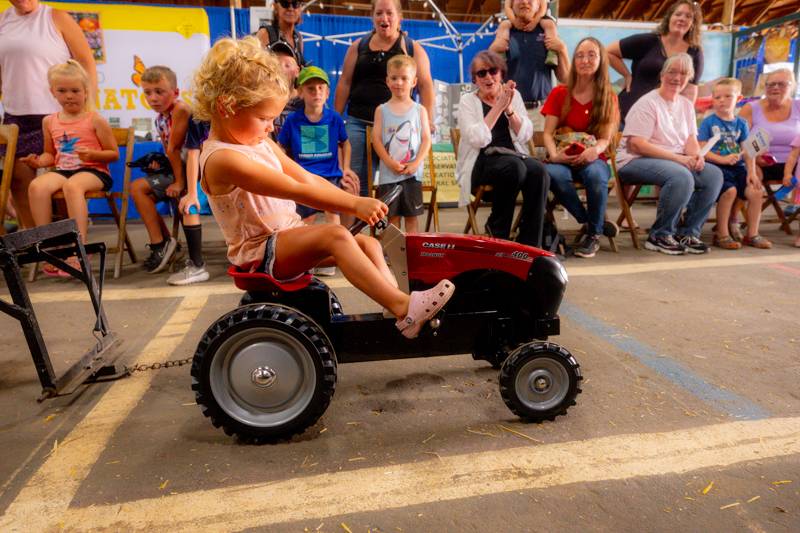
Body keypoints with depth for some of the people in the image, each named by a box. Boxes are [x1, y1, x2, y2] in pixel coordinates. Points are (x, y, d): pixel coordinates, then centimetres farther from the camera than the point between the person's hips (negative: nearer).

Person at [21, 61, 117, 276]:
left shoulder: (95, 120, 1)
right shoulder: (49, 121, 15)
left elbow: (114, 153, 1)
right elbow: (50, 153, 24)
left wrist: (92, 155, -17)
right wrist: (40, 161, 2)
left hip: (93, 171, -4)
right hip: (62, 170, 5)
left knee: (72, 185, -38)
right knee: (36, 186, -26)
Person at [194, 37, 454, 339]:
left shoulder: (262, 143, 11)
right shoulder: (222, 159, -19)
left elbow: (309, 179, 7)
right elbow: (296, 191, -28)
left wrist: (356, 203, -3)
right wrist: (353, 204, -30)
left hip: (288, 239, 9)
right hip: (259, 253, -9)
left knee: (368, 243, -2)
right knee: (336, 235, -31)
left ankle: (399, 306, -9)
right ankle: (402, 308, -34)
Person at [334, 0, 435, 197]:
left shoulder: (413, 48, 8)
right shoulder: (358, 47, 13)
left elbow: (425, 85, 1)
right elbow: (344, 83, 11)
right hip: (358, 122, 2)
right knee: (355, 178, -2)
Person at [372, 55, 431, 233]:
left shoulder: (419, 110, 6)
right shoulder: (382, 110, 6)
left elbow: (426, 139, 2)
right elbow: (376, 139, 0)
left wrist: (416, 163, -11)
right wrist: (390, 163, -12)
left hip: (412, 173, 0)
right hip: (389, 173, 0)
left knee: (412, 216, 5)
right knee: (393, 216, 5)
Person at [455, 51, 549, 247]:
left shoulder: (514, 96, 15)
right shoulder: (468, 101, 4)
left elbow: (525, 135, 4)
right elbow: (478, 139, -13)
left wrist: (509, 109, -8)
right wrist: (499, 106, -12)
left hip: (514, 156, 4)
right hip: (481, 162, -3)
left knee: (539, 171, -28)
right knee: (515, 167, -33)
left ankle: (529, 243, -19)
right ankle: (497, 231, -12)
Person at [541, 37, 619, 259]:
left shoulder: (609, 98, 8)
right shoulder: (559, 94, 7)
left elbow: (605, 139, -1)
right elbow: (548, 133, 0)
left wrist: (594, 151, -25)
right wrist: (554, 155, -22)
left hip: (593, 159, 0)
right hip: (563, 160, 0)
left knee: (595, 174, -38)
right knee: (552, 174, -37)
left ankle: (594, 232, -13)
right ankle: (592, 222, -16)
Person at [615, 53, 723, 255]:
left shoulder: (686, 105, 15)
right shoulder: (648, 104, -9)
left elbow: (691, 140, 12)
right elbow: (636, 145, -19)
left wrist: (696, 156, -13)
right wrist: (677, 158, -21)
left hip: (677, 161, 8)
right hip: (635, 161, -7)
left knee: (714, 174, -13)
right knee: (682, 177, -32)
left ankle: (687, 232, -2)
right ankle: (659, 236, -16)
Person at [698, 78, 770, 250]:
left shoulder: (741, 123, 13)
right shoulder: (709, 122, 1)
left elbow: (748, 151, 8)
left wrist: (751, 172, -4)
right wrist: (723, 159, -20)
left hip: (738, 167, 5)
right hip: (716, 167, -5)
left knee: (756, 190, -15)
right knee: (730, 190, -29)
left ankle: (752, 234, 3)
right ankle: (722, 235, -13)